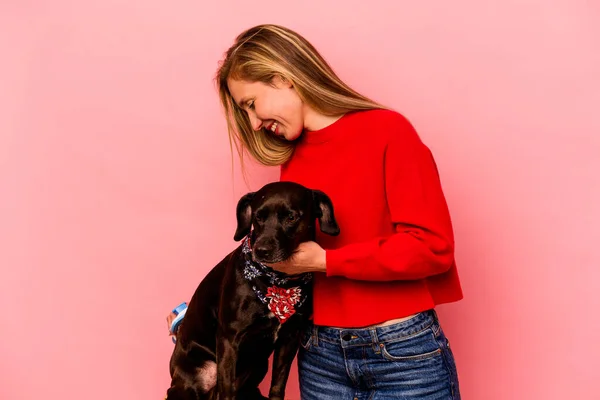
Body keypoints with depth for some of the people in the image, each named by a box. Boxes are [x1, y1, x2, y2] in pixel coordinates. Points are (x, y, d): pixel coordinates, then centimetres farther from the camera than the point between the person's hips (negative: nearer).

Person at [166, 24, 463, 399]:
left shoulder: (387, 131, -9)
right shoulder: (291, 160, 6)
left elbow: (432, 245, -15)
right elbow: (287, 259, 11)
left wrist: (326, 261, -15)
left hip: (404, 352, -4)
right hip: (321, 355, 5)